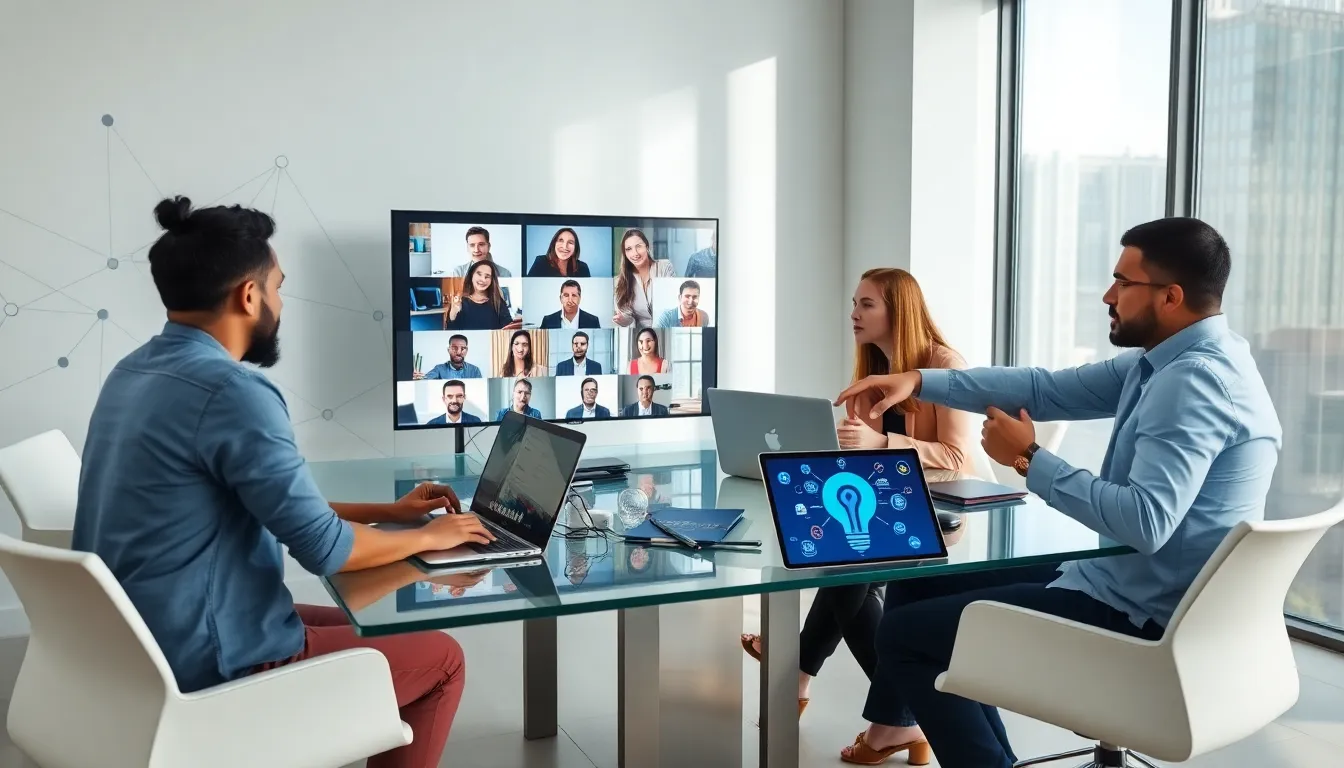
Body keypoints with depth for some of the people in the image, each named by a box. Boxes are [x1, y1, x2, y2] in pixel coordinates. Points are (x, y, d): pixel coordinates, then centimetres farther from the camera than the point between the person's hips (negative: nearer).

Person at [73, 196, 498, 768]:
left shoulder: (134, 373, 7)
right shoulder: (231, 390, -24)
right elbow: (324, 548, -20)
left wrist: (390, 511, 17)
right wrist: (428, 536, -2)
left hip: (133, 645, 10)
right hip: (209, 667, -9)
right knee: (440, 658, 5)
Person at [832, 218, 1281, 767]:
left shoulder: (1195, 379, -24)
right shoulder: (1171, 360, 8)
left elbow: (1146, 522, -33)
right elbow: (1049, 389, 8)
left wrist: (1030, 460, -22)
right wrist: (919, 381, 2)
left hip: (1140, 615, -10)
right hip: (1126, 587, 10)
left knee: (906, 631, -8)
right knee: (926, 583, 18)